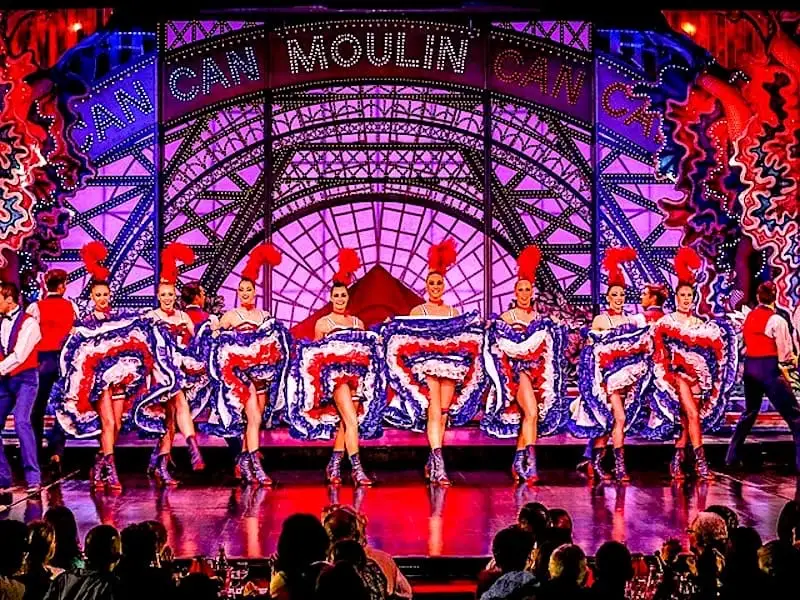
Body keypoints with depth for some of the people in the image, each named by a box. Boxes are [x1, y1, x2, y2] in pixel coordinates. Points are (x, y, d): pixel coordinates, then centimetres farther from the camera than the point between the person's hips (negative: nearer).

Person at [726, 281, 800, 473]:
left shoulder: (748, 317, 6)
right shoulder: (777, 321, -13)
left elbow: (746, 343, 10)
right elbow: (785, 354, -11)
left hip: (750, 366, 7)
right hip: (769, 369, -7)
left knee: (749, 412, 24)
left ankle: (732, 457, 26)